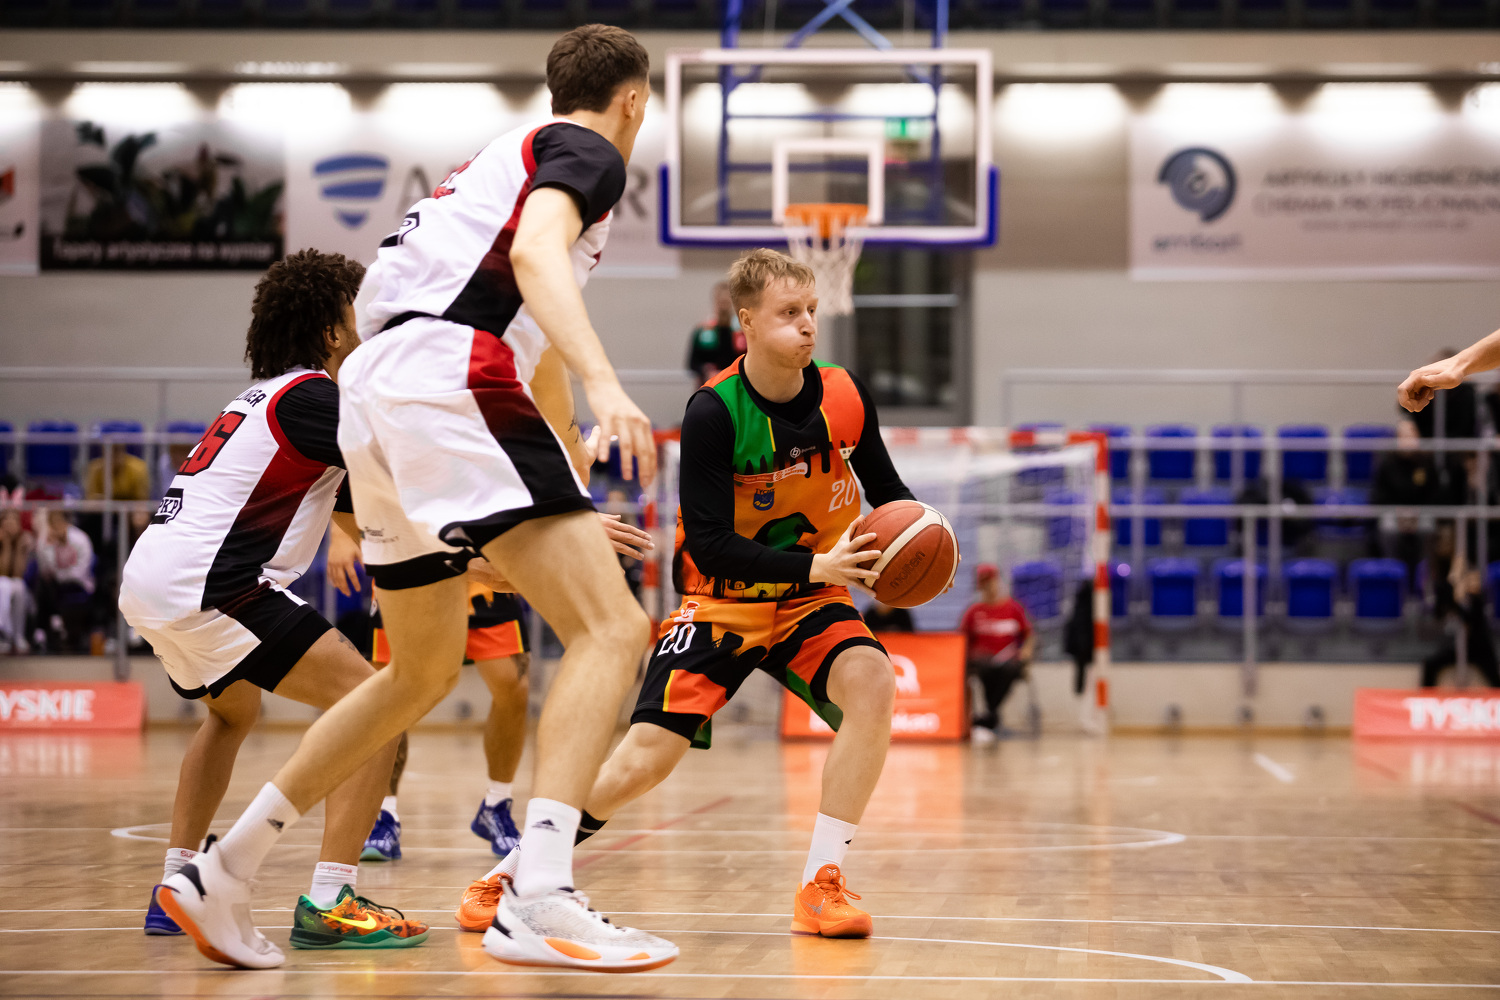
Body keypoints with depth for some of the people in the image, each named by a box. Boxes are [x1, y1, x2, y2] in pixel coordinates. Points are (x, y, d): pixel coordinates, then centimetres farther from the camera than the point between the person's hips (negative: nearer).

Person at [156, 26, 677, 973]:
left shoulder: (506, 155, 32)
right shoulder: (588, 151, 5)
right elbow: (536, 252, -16)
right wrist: (604, 383, -31)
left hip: (373, 394, 9)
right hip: (449, 375, -9)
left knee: (423, 674, 21)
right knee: (612, 628, -14)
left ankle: (224, 869, 26)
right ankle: (538, 899, -29)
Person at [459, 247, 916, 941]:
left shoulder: (845, 399, -8)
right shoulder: (714, 412, -20)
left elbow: (886, 490, 10)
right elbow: (709, 546, -23)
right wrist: (815, 566, -30)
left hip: (809, 601, 3)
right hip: (721, 601, -3)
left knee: (872, 682, -27)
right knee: (646, 757, -15)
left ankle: (820, 885, -19)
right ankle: (511, 873, 8)